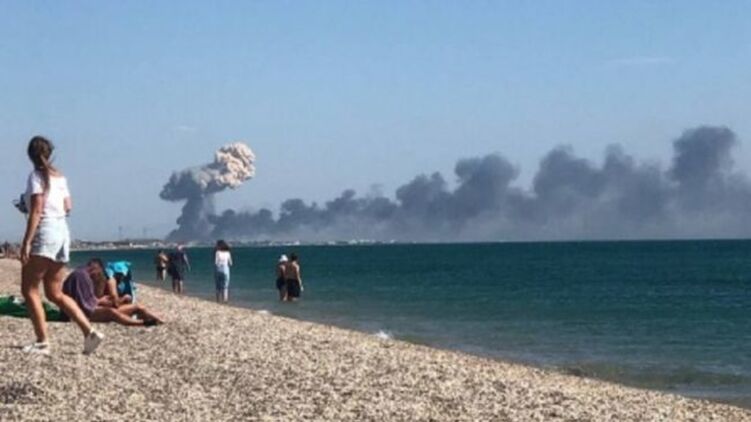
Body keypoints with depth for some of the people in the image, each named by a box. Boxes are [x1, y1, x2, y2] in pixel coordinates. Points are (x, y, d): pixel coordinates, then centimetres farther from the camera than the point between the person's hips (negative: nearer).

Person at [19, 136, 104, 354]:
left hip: (44, 232, -8)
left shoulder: (36, 175, -8)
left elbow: (36, 211, -16)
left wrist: (26, 242, -18)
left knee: (29, 289, -2)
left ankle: (42, 342, -8)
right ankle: (89, 332, 1)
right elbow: (68, 207, 13)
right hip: (62, 232, 8)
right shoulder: (60, 176, 13)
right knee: (55, 293, 12)